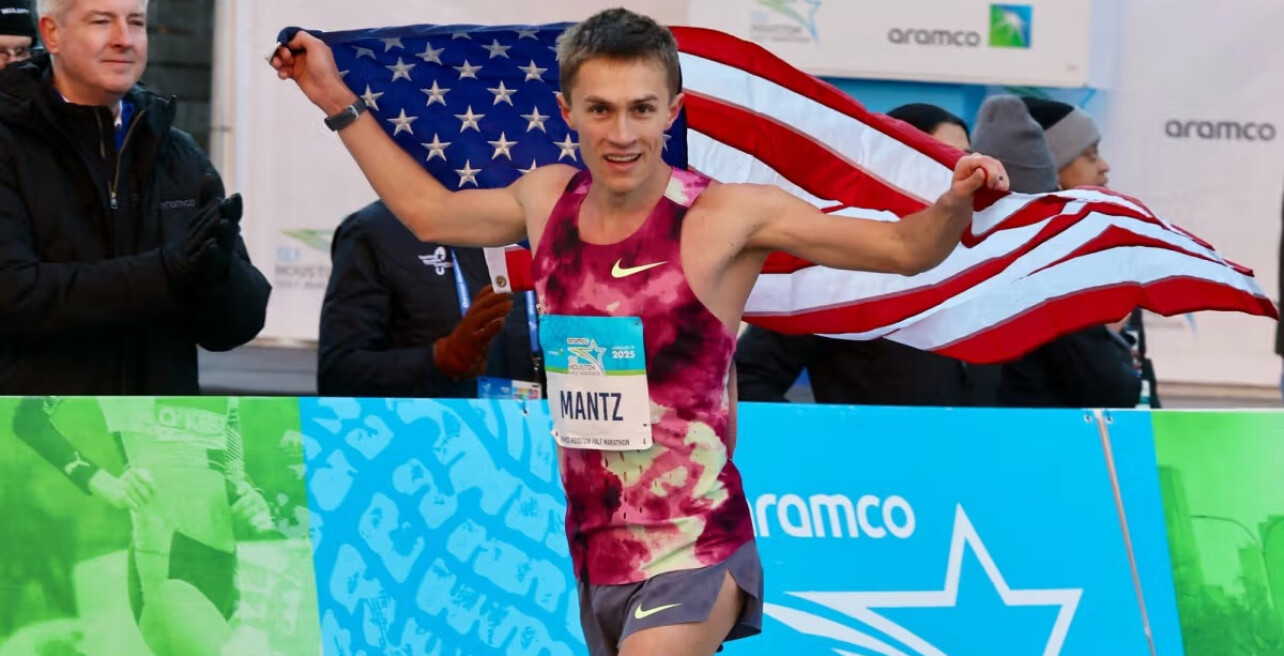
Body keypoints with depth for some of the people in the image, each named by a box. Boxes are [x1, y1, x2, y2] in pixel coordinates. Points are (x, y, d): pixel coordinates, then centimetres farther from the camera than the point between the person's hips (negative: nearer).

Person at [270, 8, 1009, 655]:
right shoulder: (549, 199, 5)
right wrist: (338, 101, 26)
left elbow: (904, 248, -7)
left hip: (691, 553, -6)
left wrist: (955, 204, -28)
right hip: (594, 551, 6)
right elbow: (429, 212, 24)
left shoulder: (726, 216, -12)